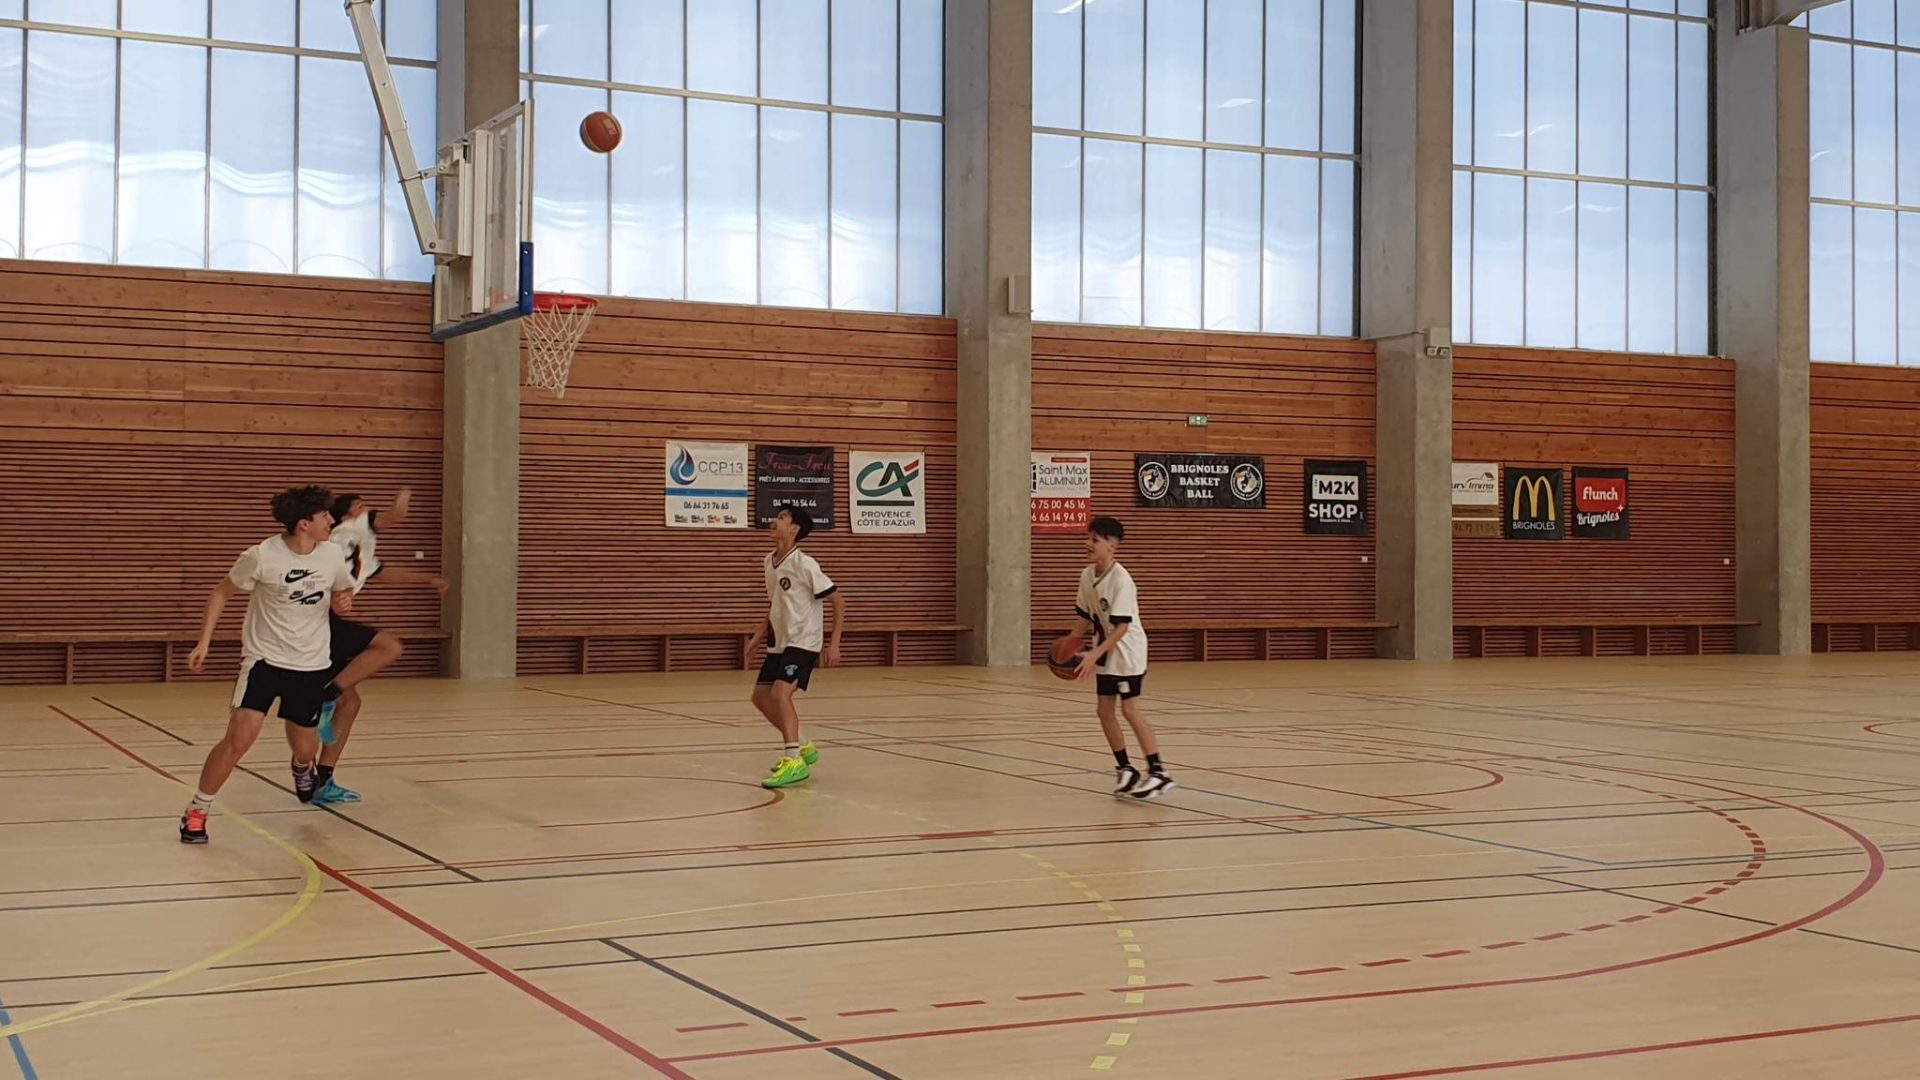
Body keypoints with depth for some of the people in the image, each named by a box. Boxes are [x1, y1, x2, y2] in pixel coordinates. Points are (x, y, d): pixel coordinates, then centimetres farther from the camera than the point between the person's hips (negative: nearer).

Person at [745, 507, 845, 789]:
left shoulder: (804, 565, -18)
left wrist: (834, 644, -19)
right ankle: (801, 748, 23)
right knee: (760, 695, 9)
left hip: (803, 642, -9)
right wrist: (760, 635, 14)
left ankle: (793, 761, -20)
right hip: (779, 642, 9)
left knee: (780, 693, -24)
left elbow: (838, 601, -15)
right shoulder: (770, 561, 6)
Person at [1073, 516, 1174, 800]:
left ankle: (1158, 772, -3)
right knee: (1105, 710, 7)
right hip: (1105, 652, 8)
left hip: (1128, 651, -8)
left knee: (1130, 710, -9)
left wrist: (1094, 655, -30)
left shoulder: (1121, 580, -23)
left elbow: (1122, 627, -26)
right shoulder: (1087, 575, 0)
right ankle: (1125, 769, 20)